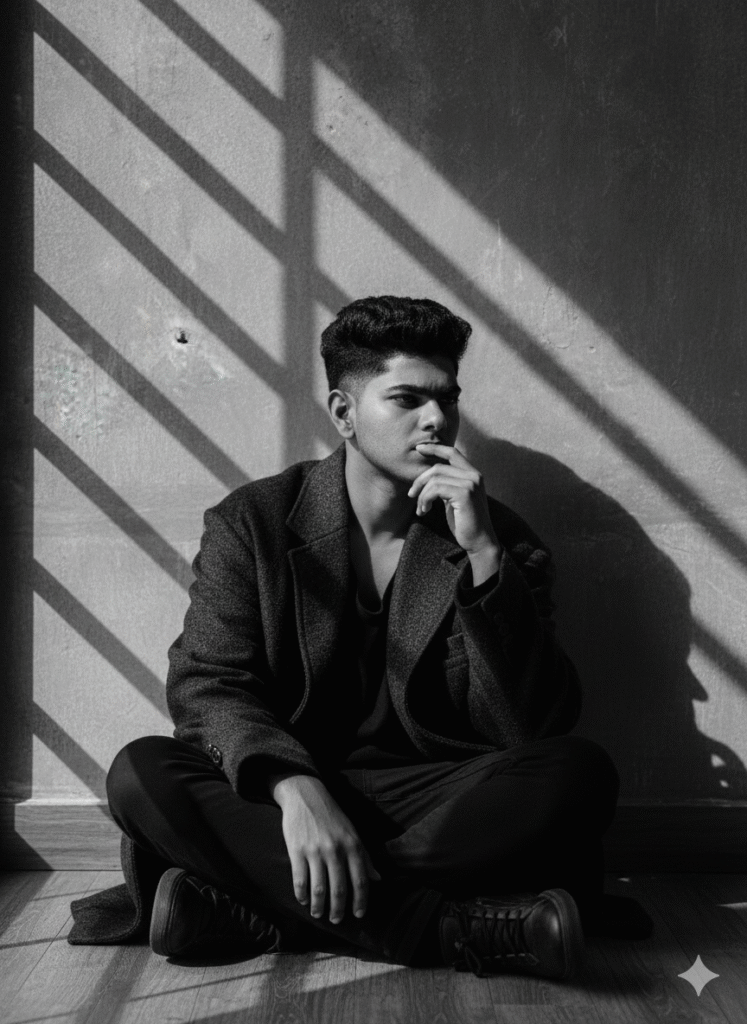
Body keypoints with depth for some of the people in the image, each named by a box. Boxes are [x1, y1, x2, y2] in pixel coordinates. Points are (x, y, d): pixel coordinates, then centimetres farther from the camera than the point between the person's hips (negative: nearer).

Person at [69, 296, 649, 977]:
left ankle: (259, 907, -26)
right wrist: (293, 787, -28)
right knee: (142, 775, -27)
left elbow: (534, 729, -8)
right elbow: (207, 683, -8)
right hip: (286, 797, 0)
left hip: (435, 804, 1)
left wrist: (484, 555, -19)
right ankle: (463, 928, -31)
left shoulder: (503, 541, 2)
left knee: (582, 776, -26)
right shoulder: (252, 522, 2)